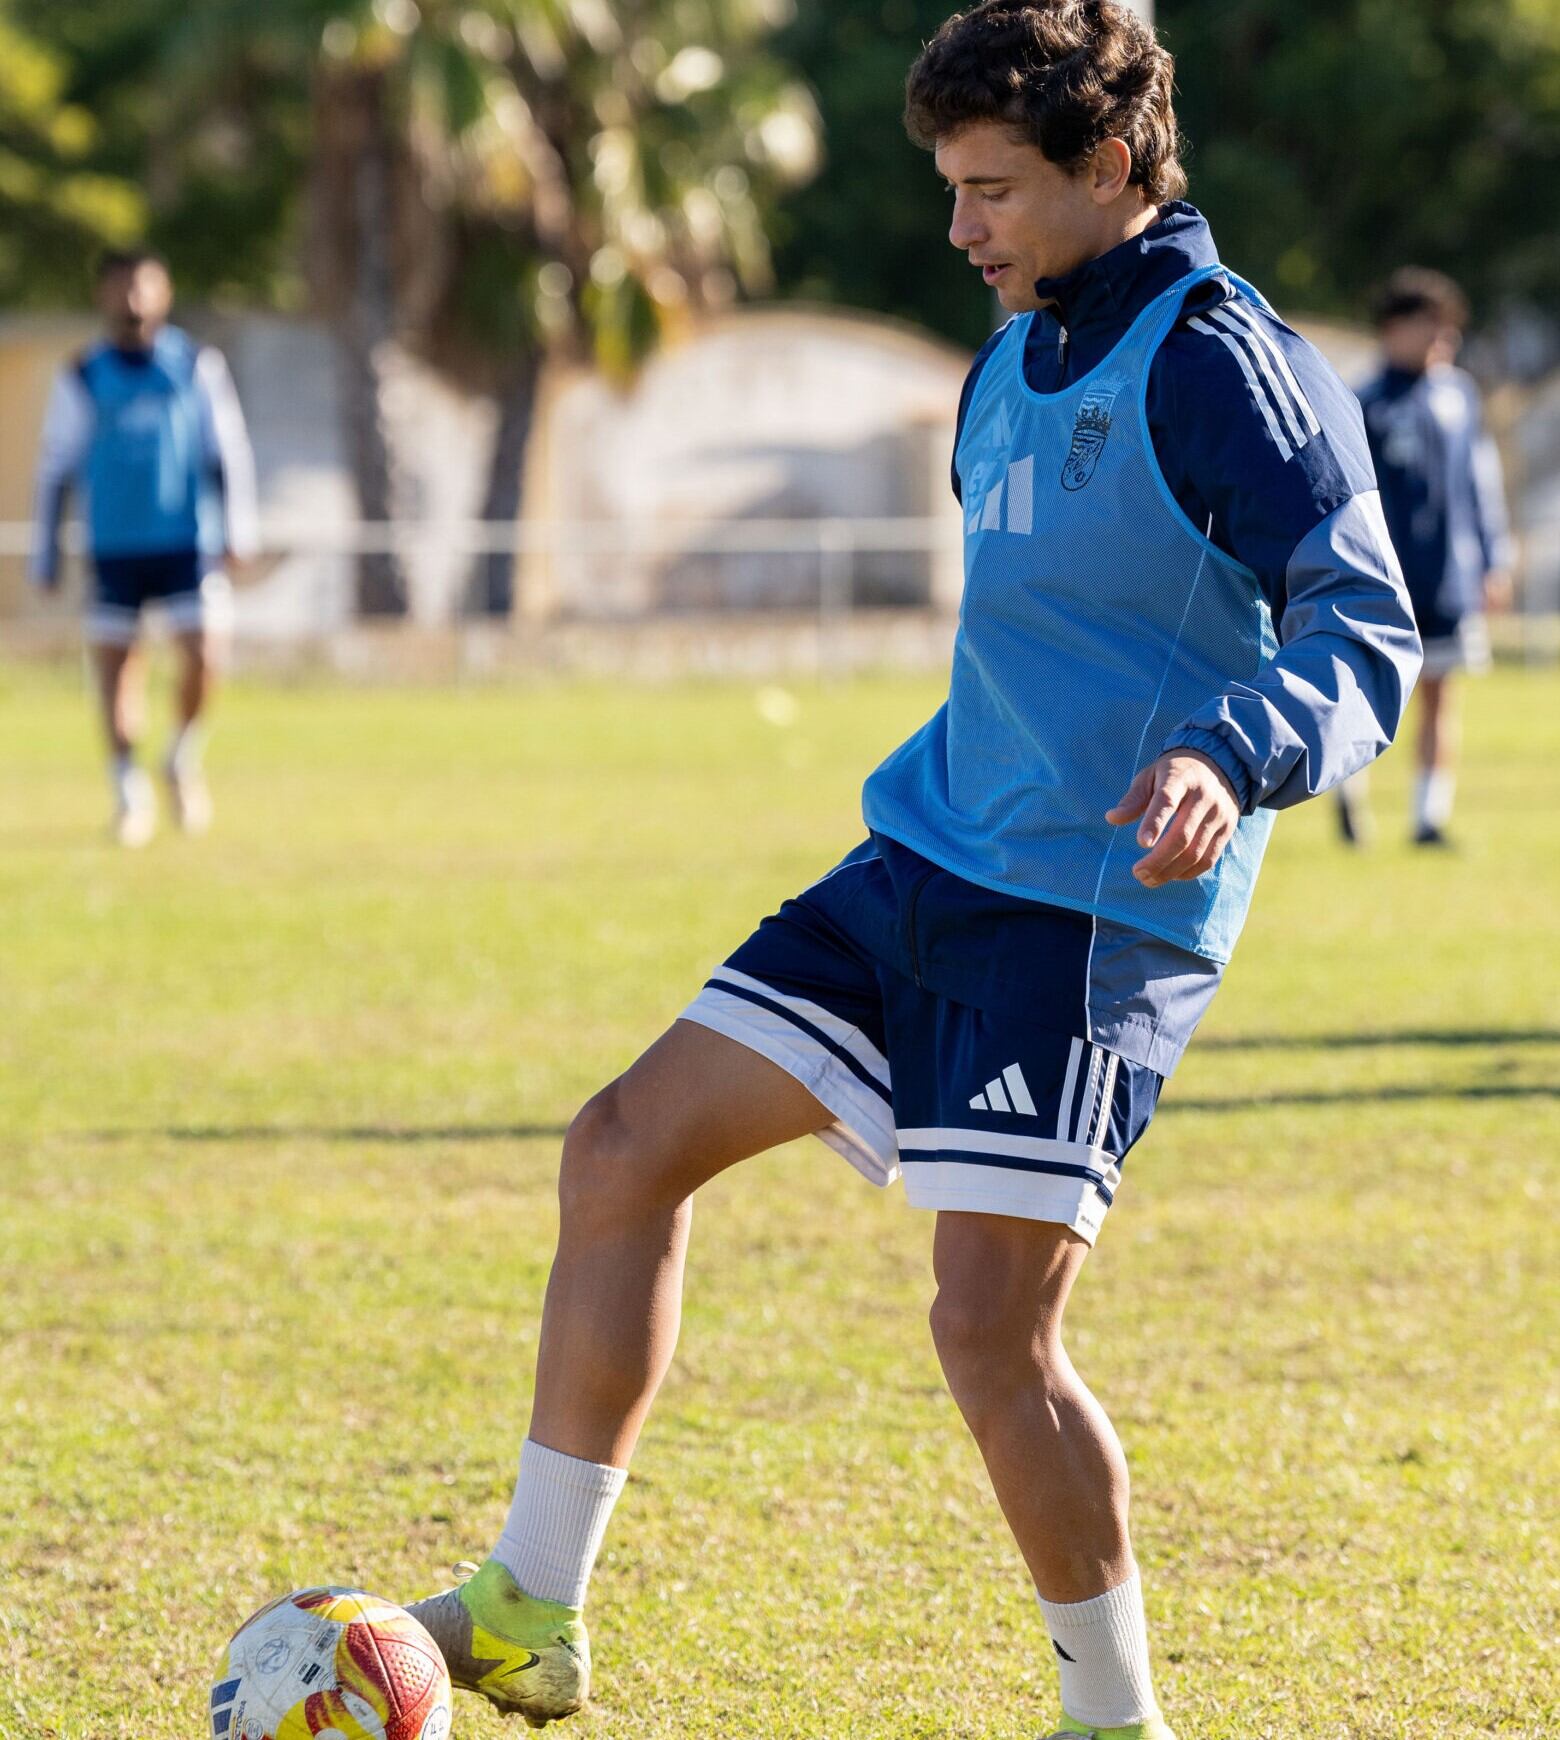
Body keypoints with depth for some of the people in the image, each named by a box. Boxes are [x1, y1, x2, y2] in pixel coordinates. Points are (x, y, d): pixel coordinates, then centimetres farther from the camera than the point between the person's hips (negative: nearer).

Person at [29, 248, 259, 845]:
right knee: (114, 664, -2)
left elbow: (229, 453, 6)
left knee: (204, 650, -15)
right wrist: (45, 557, 7)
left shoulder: (197, 367, 5)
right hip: (114, 546, 1)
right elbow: (56, 469, 8)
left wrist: (237, 528, -3)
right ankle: (130, 791, 12)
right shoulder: (82, 379, 5)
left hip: (188, 543, -1)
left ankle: (185, 759, 10)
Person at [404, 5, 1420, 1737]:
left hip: (1088, 916, -9)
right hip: (927, 866, 9)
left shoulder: (1220, 365, -13)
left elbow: (1367, 631, -18)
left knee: (992, 1330, -13)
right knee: (626, 1148, 4)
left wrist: (1229, 756, -36)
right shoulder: (1014, 369, 14)